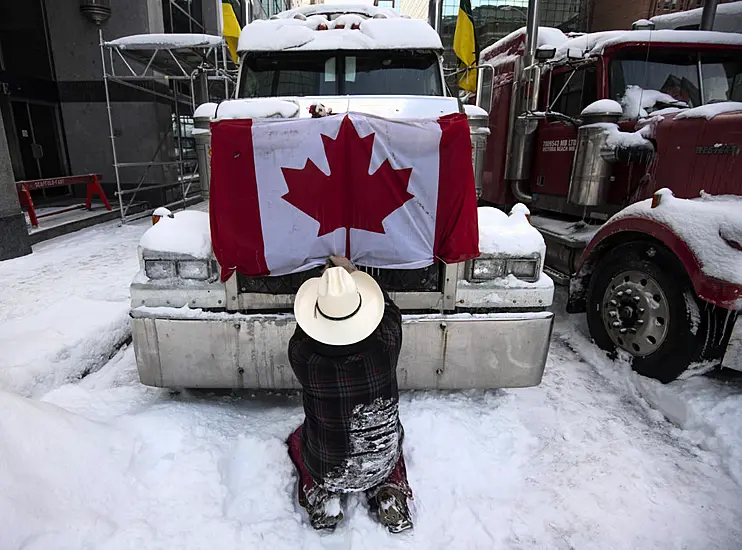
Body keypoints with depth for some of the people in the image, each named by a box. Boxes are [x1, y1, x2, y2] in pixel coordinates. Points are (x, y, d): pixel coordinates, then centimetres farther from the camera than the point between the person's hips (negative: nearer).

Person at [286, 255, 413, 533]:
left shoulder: (301, 355, -28)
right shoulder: (385, 345, -28)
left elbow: (303, 330, -4)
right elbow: (390, 310, -4)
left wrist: (327, 276, 6)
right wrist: (352, 274, 5)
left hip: (326, 467, 0)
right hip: (382, 462, 1)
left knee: (297, 439, 32)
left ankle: (323, 498, 12)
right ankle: (388, 494, 14)